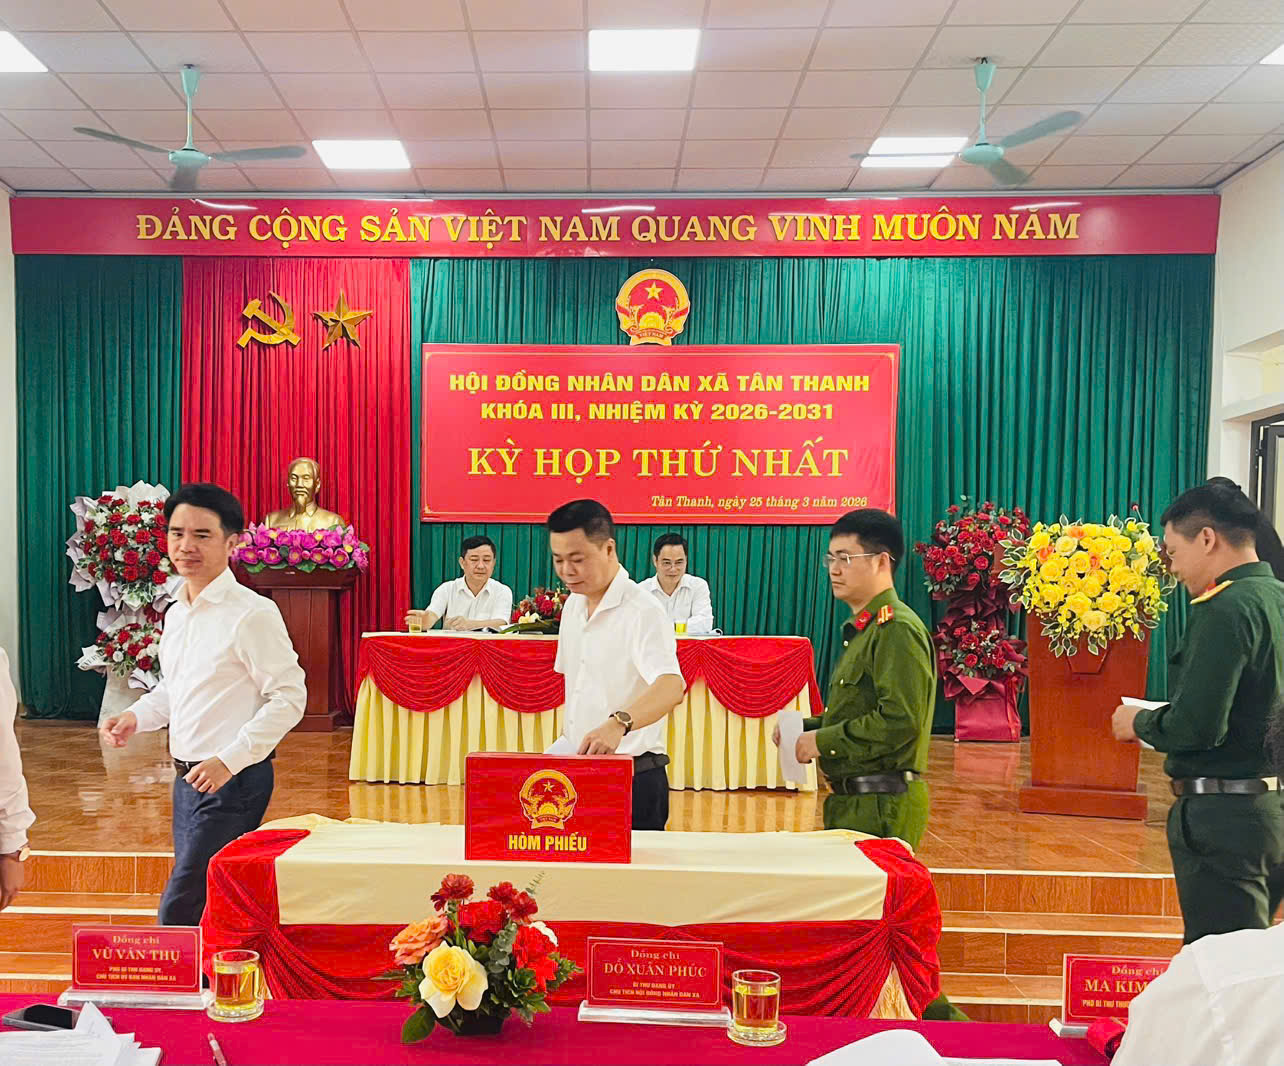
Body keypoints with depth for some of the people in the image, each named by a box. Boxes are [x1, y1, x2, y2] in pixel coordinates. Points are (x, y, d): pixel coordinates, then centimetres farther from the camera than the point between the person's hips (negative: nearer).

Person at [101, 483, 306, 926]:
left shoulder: (253, 613, -16)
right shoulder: (176, 613, 10)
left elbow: (289, 697, -17)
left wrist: (229, 760, -22)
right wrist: (137, 716, 4)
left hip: (233, 780, -8)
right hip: (188, 778, 8)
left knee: (180, 912, -7)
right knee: (206, 901, 17)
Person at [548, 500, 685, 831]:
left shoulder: (642, 611, -18)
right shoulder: (573, 605, 8)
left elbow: (671, 686, -34)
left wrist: (619, 722, -49)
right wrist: (567, 739, 9)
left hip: (633, 781, -7)